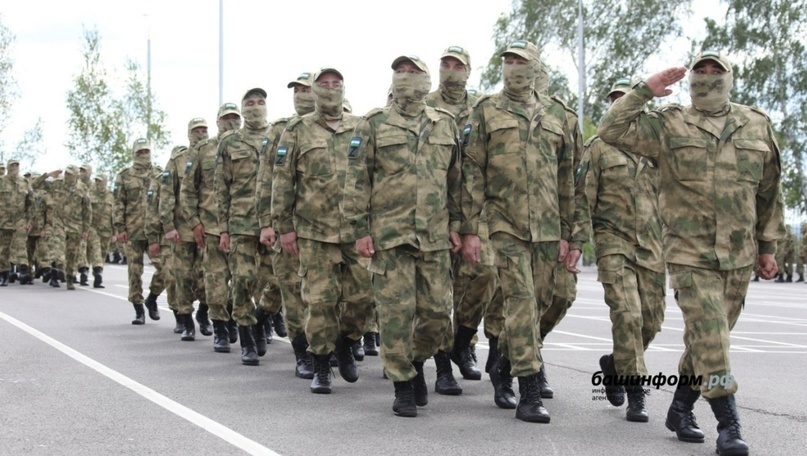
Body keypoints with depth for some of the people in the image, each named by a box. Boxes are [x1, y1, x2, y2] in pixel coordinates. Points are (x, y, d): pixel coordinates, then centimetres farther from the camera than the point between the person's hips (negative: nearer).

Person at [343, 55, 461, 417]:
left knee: (437, 311, 3)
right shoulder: (373, 125, 2)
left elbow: (456, 179, 15)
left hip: (435, 238, 3)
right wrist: (360, 230, -5)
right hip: (389, 236, -3)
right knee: (396, 312, -2)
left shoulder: (446, 125, 11)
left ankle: (416, 361, 30)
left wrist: (455, 223, 9)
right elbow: (357, 181, 1)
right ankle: (403, 384, 11)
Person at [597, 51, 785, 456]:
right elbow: (612, 131, -11)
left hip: (739, 256, 4)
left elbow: (769, 192, 13)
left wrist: (767, 245, 13)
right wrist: (645, 90, -13)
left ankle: (681, 409, 28)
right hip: (689, 253, -4)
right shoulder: (669, 125, -1)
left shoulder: (757, 125, 8)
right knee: (709, 337, -10)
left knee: (708, 338, 13)